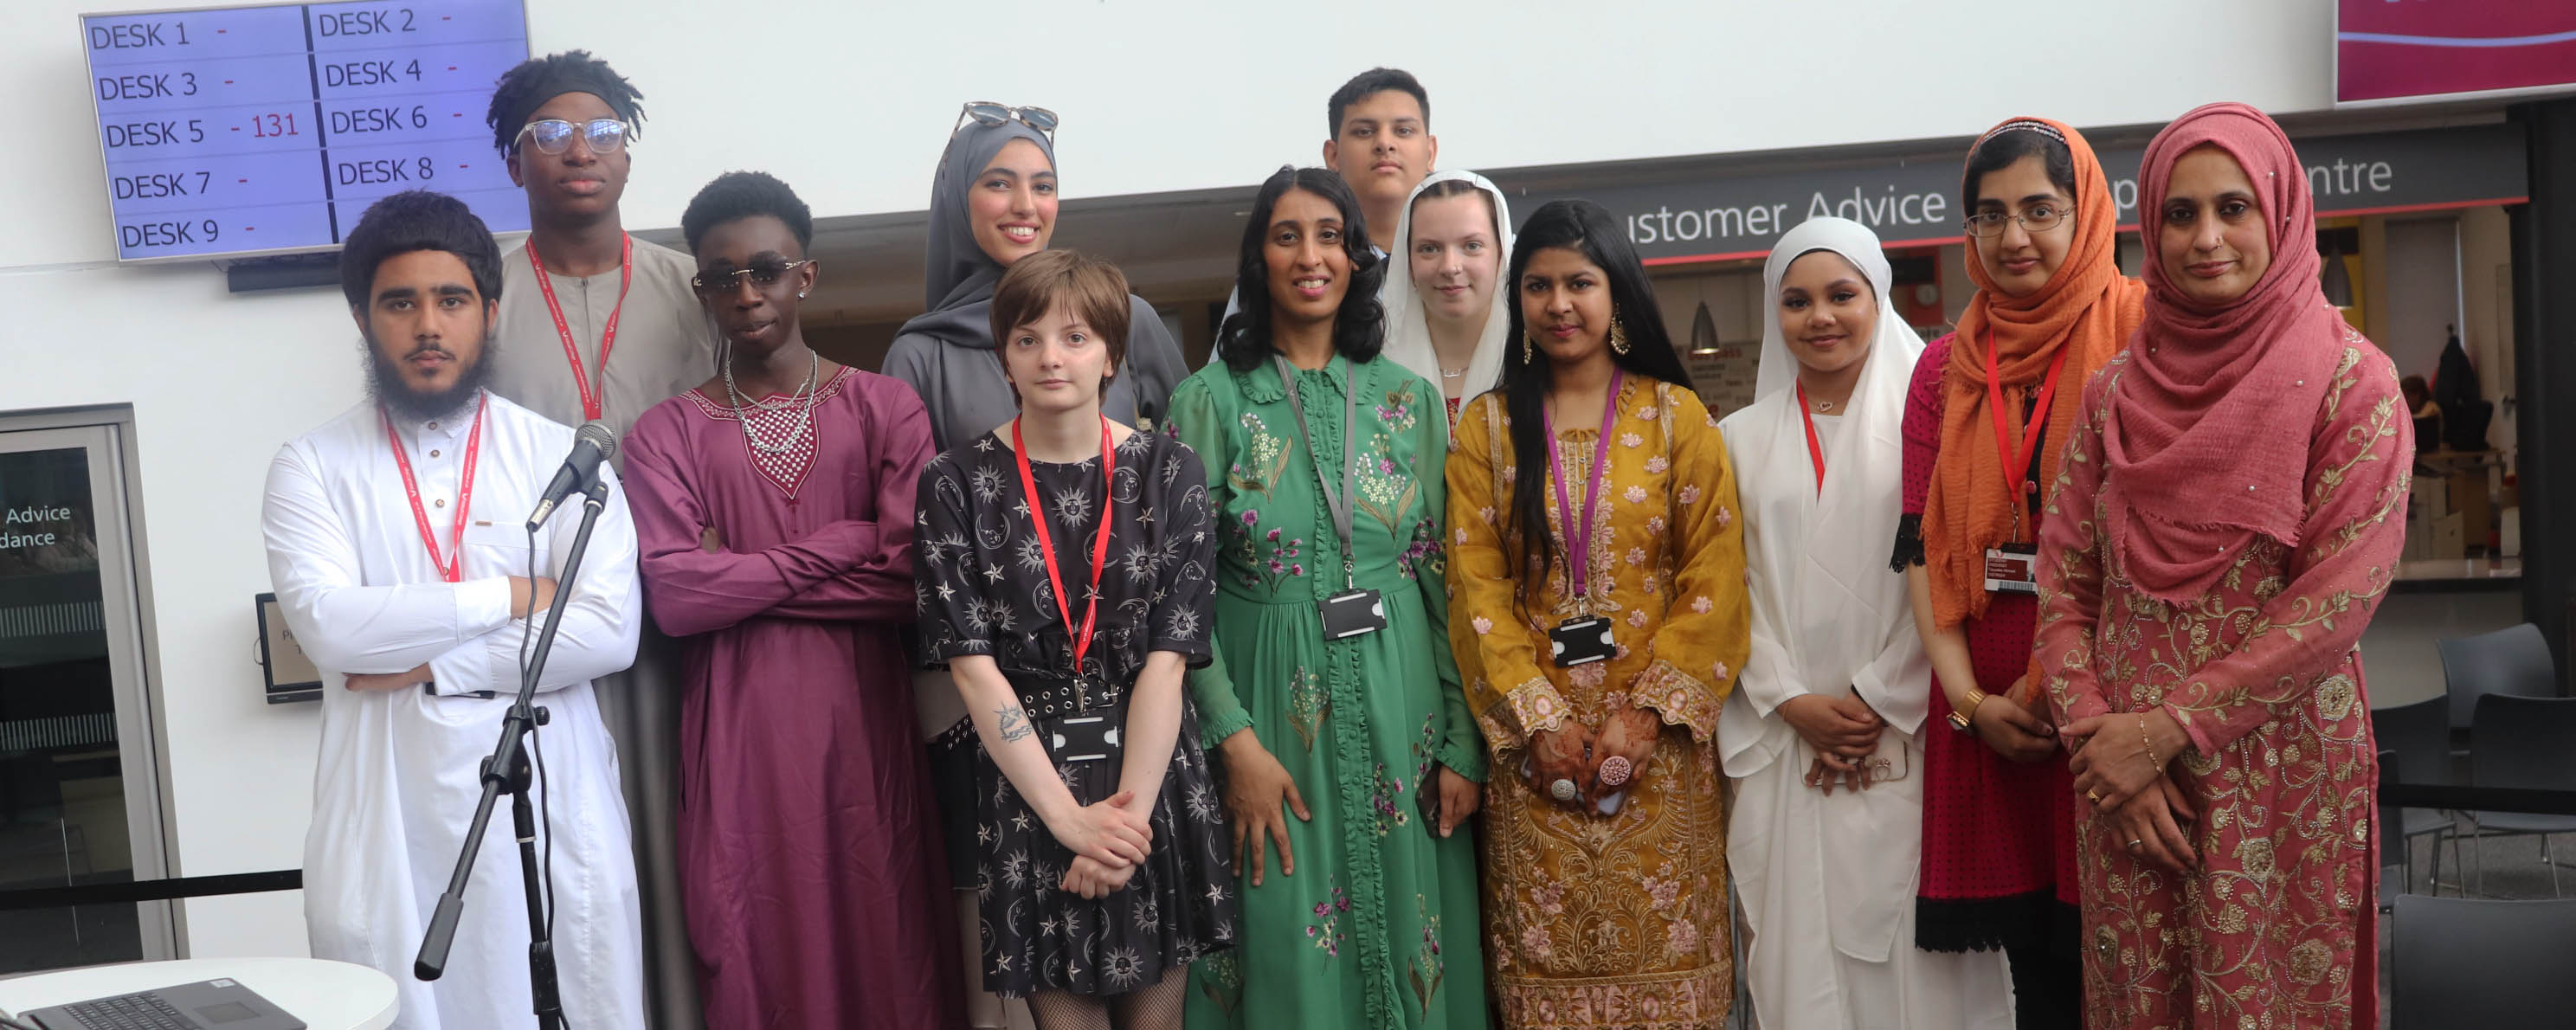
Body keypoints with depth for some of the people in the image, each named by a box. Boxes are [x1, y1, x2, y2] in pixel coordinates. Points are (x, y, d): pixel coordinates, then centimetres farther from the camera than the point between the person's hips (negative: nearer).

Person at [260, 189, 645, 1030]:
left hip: (552, 804, 0)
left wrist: (430, 663, -10)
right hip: (390, 821, 0)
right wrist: (510, 596, -8)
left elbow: (609, 630, -8)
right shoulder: (313, 469, 6)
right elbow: (328, 624, -11)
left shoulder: (564, 457, 5)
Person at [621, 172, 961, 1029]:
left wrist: (739, 575, -7)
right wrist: (839, 547, -8)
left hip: (867, 721, 0)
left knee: (884, 938, 4)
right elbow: (674, 599, -9)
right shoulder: (667, 434, 6)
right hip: (740, 731, 0)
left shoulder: (884, 408, 5)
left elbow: (910, 578, -8)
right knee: (760, 953, 5)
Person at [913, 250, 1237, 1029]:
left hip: (1154, 775, 1)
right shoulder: (958, 484, -2)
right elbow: (974, 666, -7)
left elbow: (1168, 658, -6)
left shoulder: (1167, 473, 0)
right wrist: (1070, 817, -14)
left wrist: (1130, 812, -15)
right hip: (1025, 783, -1)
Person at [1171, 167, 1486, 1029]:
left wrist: (1463, 747, 0)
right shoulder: (1210, 400, -2)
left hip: (1400, 704, 2)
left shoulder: (1410, 398, 5)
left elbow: (1449, 579, 5)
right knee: (1292, 961, 3)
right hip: (1271, 706, -2)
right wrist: (1236, 741, -13)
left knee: (1408, 945, 8)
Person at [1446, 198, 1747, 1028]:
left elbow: (1714, 578, -3)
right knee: (1546, 957, 3)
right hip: (1535, 739, 1)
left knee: (1663, 944, 1)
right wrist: (1541, 720, -9)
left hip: (1657, 741, -1)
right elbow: (1476, 587, 1)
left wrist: (1645, 713, -12)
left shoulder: (1676, 414, 4)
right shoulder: (1487, 425, 7)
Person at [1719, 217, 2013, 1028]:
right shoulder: (1742, 439, 11)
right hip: (1786, 746, 2)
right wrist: (1792, 701, -6)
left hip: (1908, 735, -2)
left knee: (1907, 938, -2)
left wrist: (1877, 698, -9)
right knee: (1803, 936, 2)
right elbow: (1733, 587, 6)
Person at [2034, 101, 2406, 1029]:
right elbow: (2062, 585, 5)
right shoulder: (2115, 393, 6)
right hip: (2127, 780, 3)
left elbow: (2346, 590, -13)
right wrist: (2101, 734, -9)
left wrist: (2170, 728, -15)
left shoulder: (2348, 379, -5)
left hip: (2281, 775, -3)